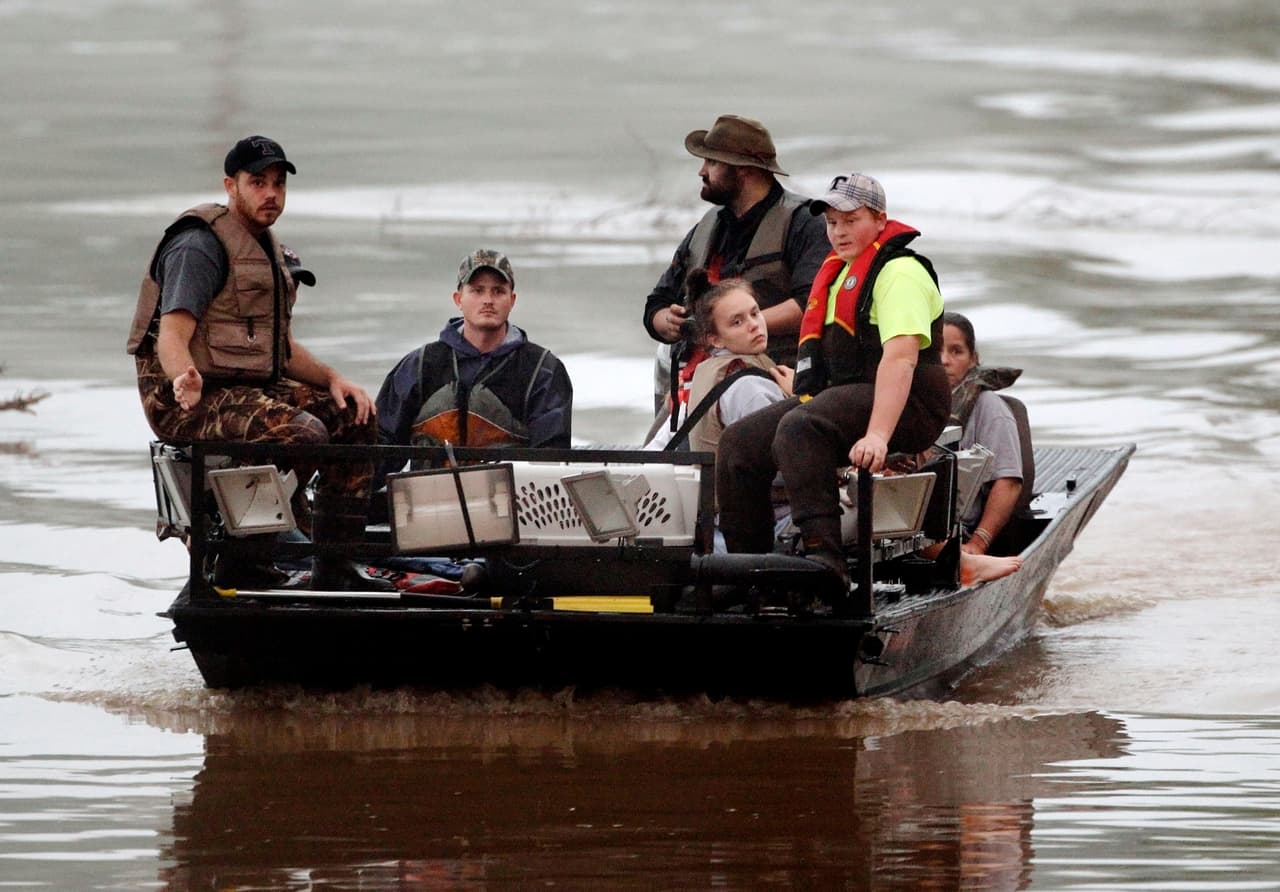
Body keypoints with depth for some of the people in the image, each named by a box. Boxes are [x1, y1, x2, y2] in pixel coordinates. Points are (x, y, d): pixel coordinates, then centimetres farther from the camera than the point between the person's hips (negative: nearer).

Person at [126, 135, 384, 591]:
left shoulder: (265, 247, 19)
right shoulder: (201, 245, -12)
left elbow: (281, 346, 22)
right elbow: (172, 336, -23)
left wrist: (331, 379, 4)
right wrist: (186, 379, -45)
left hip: (250, 389, 10)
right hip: (194, 400, -9)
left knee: (355, 416, 1)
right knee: (300, 431, -30)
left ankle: (334, 568, 1)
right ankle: (240, 568, -24)